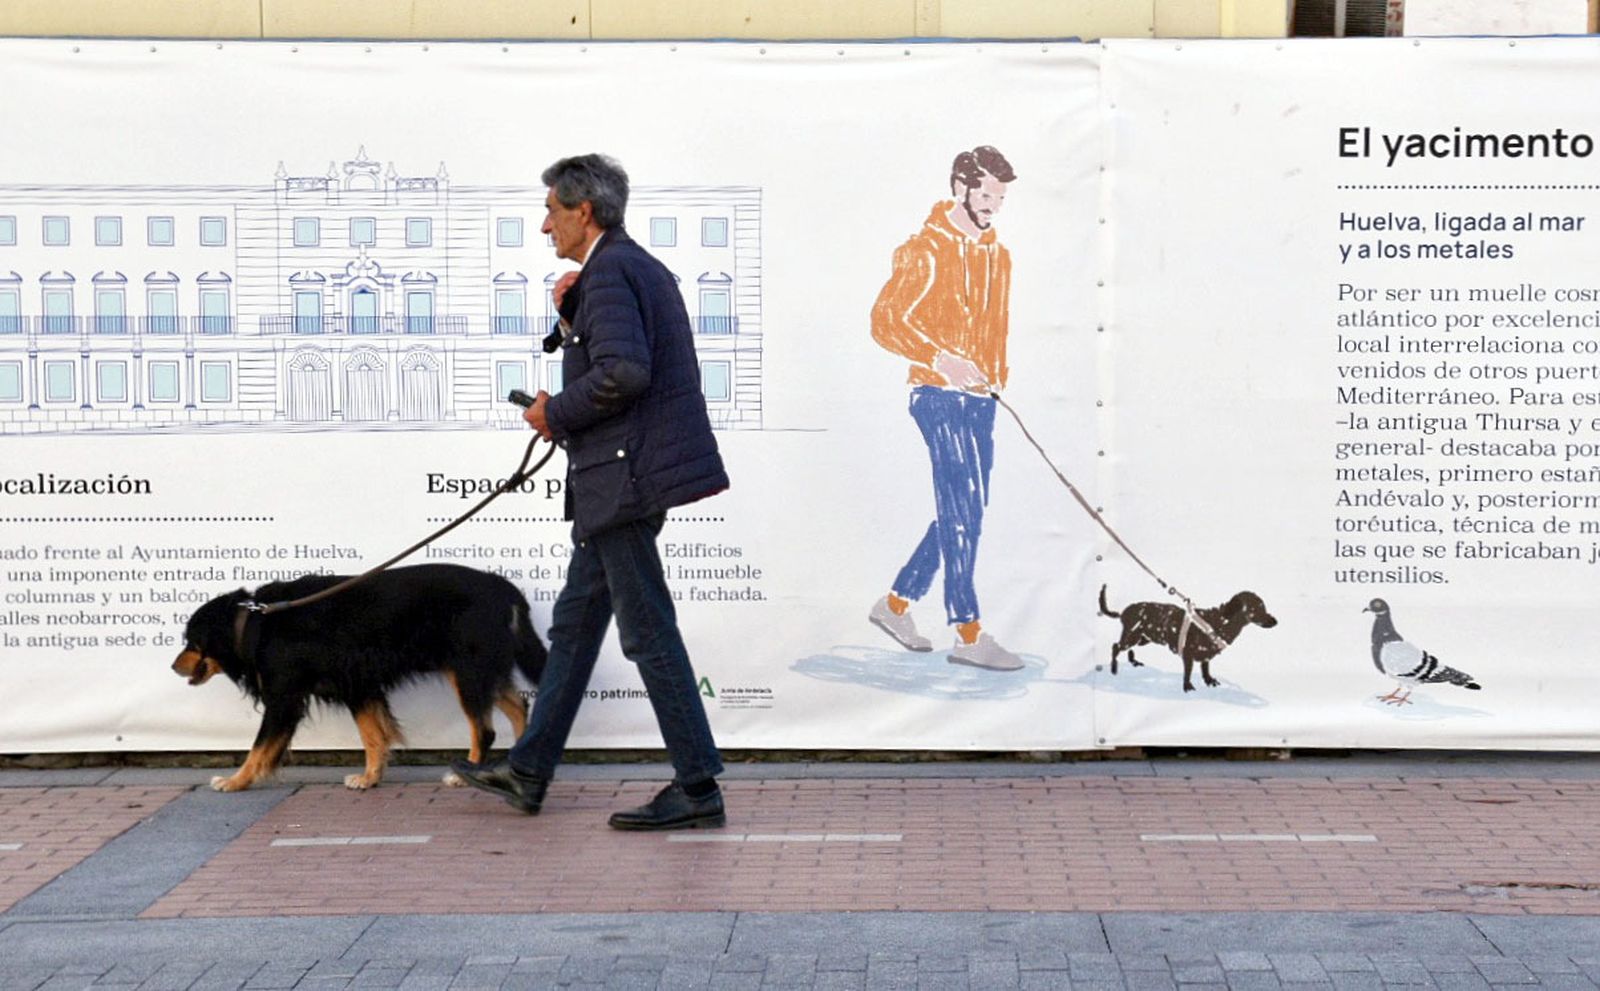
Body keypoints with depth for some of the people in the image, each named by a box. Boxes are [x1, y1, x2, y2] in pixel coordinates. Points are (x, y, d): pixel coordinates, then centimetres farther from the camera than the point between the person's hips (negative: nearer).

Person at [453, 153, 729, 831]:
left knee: (648, 631, -6)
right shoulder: (642, 267, 18)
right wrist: (570, 318, 6)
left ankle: (697, 787, -1)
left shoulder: (608, 271, -14)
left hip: (623, 474, -11)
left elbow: (624, 371, -28)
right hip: (616, 477, 11)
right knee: (575, 620, 16)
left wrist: (556, 413, -14)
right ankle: (527, 771, 25)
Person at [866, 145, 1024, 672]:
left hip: (980, 399, 8)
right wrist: (939, 360, -23)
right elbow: (885, 319, -12)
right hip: (939, 395, -8)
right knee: (962, 510, -10)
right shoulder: (925, 250, -7)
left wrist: (997, 380, 15)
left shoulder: (998, 256, 16)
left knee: (963, 512, 9)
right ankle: (968, 634, -8)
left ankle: (897, 602, 23)